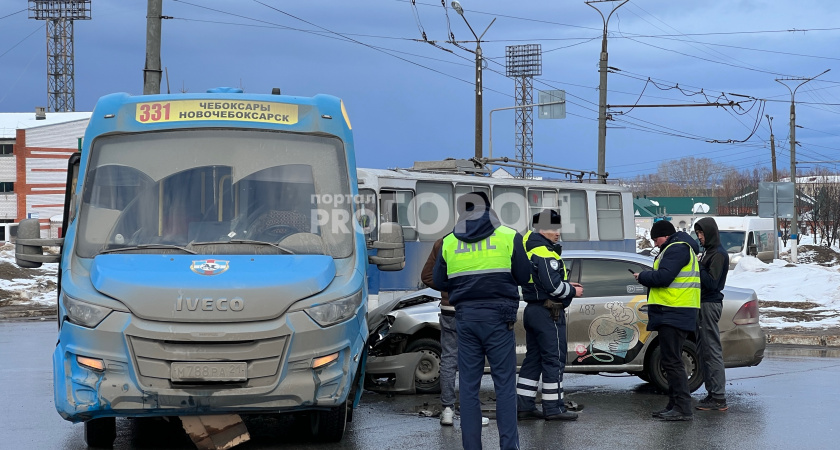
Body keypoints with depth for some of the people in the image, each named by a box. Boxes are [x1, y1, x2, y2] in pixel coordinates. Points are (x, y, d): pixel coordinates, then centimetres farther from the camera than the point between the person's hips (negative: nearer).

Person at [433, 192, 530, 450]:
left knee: (469, 385, 7)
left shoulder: (449, 242, 3)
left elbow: (439, 282, 7)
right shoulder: (508, 237, -4)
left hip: (465, 317, 2)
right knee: (505, 383, 2)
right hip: (498, 317, -2)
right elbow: (523, 276, -1)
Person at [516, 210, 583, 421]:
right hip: (548, 312, -10)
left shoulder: (531, 249, 16)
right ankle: (553, 408, -3)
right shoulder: (545, 253, -17)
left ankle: (524, 405, 13)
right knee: (554, 360, -5)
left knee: (533, 359, 13)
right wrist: (573, 291, -6)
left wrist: (566, 285, 12)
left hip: (533, 309, 10)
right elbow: (553, 285, -22)